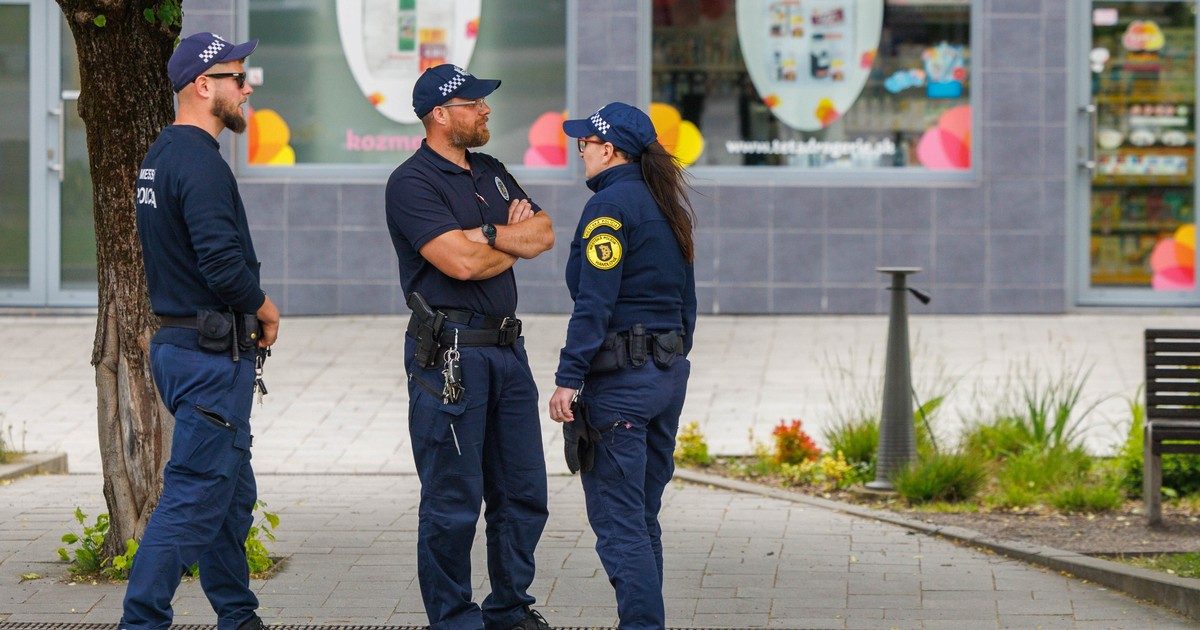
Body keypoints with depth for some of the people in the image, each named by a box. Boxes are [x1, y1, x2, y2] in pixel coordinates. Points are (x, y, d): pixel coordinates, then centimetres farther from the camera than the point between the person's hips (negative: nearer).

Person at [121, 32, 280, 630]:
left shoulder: (159, 156, 14)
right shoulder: (199, 162, -18)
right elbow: (222, 262, -27)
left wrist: (246, 306, 13)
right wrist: (263, 307, -9)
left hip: (179, 341, 11)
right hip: (214, 353, -11)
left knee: (232, 493, 19)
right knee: (193, 499, -9)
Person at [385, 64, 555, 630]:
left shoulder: (492, 174, 18)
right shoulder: (412, 183, -8)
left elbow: (544, 235, 7)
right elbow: (460, 262, -19)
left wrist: (488, 234, -10)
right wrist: (515, 243, -1)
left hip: (507, 349, 8)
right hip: (450, 354, -8)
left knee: (523, 492, 12)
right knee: (453, 500, -4)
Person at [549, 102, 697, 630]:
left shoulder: (610, 206, -13)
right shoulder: (666, 206, 13)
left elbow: (594, 304, -19)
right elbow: (686, 300, 17)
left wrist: (568, 378, -18)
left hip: (619, 378, -9)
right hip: (669, 372, 9)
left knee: (616, 519, -5)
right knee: (643, 516, 15)